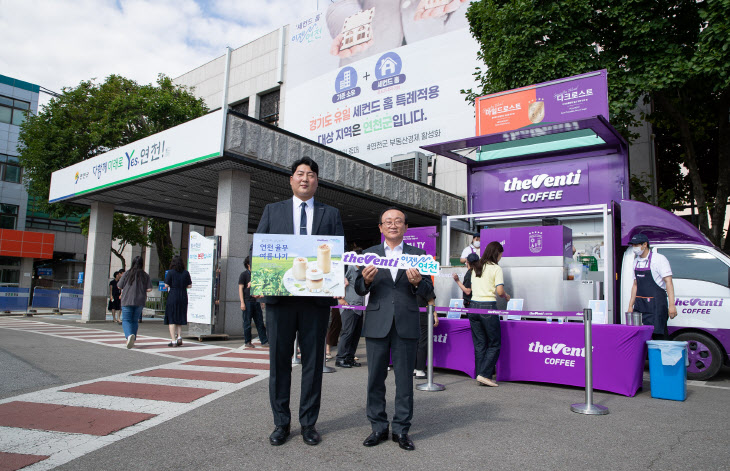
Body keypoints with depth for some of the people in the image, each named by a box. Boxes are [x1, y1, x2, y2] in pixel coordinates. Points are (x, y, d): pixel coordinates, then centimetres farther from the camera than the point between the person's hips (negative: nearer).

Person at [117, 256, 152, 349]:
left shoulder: (127, 274, -3)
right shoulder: (145, 276, 1)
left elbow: (119, 286, -1)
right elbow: (149, 289, -4)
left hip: (127, 301, -2)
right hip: (140, 302, 2)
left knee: (126, 320, 1)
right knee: (135, 321, 15)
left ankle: (129, 335, -26)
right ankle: (132, 340, 17)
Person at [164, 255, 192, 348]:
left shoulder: (170, 272, -7)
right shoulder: (186, 273, 2)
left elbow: (166, 285, -10)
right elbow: (189, 285, 3)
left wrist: (173, 285, 11)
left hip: (172, 297, -3)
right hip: (183, 297, 3)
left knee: (171, 320, 3)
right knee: (180, 319, 16)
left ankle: (173, 341, 1)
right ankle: (179, 337, 5)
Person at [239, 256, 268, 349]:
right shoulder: (244, 274, -1)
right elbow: (240, 289, -6)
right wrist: (242, 302, -13)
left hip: (256, 301, 5)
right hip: (247, 302, -5)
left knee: (260, 322, 4)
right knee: (247, 323, 1)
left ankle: (264, 341, 6)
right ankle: (247, 342, 9)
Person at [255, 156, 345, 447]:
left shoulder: (331, 215, 13)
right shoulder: (272, 210, 14)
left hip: (316, 296, 0)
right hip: (279, 295, 1)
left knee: (313, 360, 6)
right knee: (279, 360, 7)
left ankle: (309, 423, 19)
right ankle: (281, 423, 20)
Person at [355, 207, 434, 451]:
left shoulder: (418, 254, 8)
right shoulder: (369, 253, 9)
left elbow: (428, 291, 4)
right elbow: (359, 289, 5)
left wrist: (418, 283, -18)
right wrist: (366, 280, -17)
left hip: (406, 325, 0)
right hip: (377, 324, 1)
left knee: (405, 379, 6)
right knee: (375, 378, 7)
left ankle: (401, 429, 19)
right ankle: (378, 427, 21)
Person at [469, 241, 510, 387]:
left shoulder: (476, 267, 14)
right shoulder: (496, 268, -5)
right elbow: (500, 291, -11)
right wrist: (506, 296, 8)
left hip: (473, 305, 6)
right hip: (488, 307, -6)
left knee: (479, 344, 11)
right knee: (494, 344, 4)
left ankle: (479, 374, 12)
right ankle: (484, 374, -3)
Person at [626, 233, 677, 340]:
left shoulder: (659, 259, -7)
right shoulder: (636, 261, 13)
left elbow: (668, 282, -13)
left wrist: (671, 305, -21)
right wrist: (631, 305, 16)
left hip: (656, 304, -6)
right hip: (640, 304, 6)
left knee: (658, 335, -5)